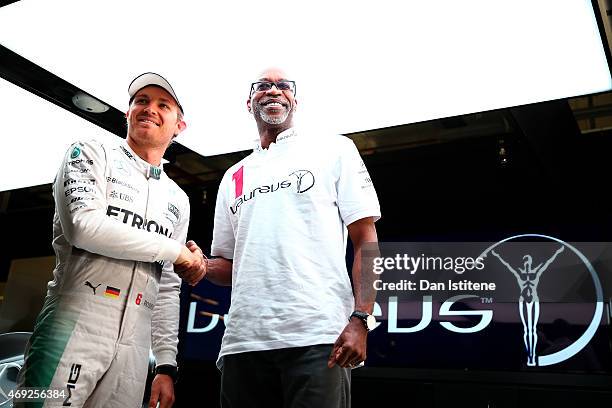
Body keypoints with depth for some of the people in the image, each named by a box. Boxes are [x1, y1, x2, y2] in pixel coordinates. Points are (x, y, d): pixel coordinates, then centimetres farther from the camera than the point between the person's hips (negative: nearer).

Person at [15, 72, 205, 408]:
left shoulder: (178, 200, 17)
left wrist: (166, 365, 9)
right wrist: (175, 250, -7)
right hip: (73, 329, -4)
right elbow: (85, 227, -14)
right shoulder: (91, 154, 5)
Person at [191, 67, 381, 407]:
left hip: (318, 337, -4)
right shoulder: (233, 177, 21)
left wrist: (361, 319, -11)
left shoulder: (335, 150, 9)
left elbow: (366, 240, 1)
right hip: (243, 341, 4)